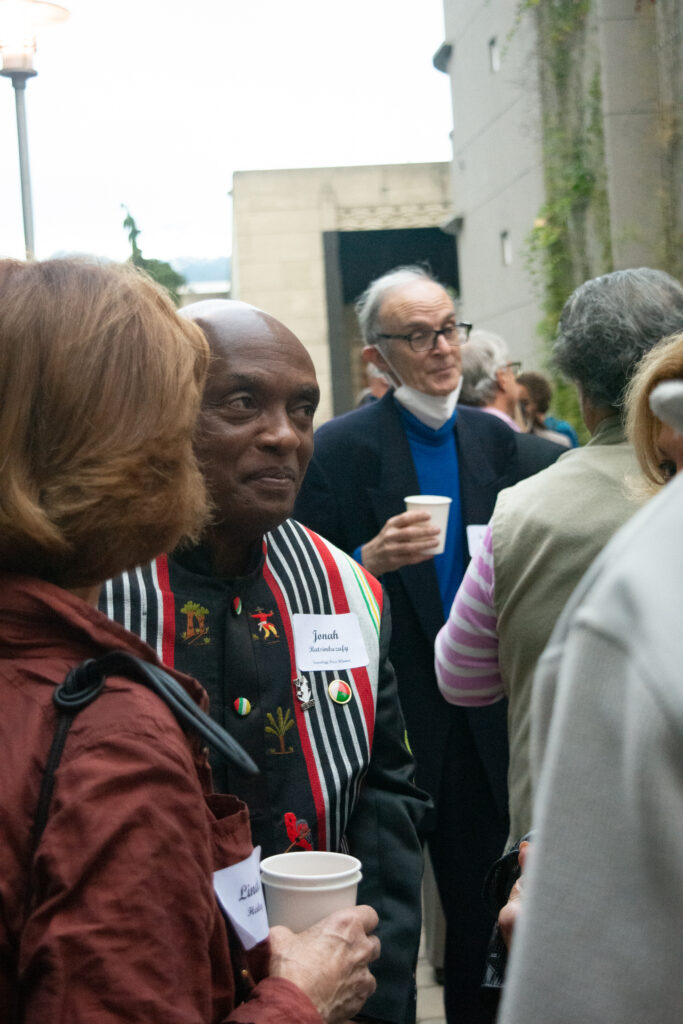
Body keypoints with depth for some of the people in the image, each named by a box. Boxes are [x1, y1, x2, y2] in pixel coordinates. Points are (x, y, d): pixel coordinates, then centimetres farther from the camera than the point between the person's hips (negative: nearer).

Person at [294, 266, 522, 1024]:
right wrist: (370, 560, -25)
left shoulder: (495, 439, 7)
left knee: (480, 902, 14)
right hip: (383, 719, -4)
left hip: (481, 723, 4)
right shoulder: (338, 447, -9)